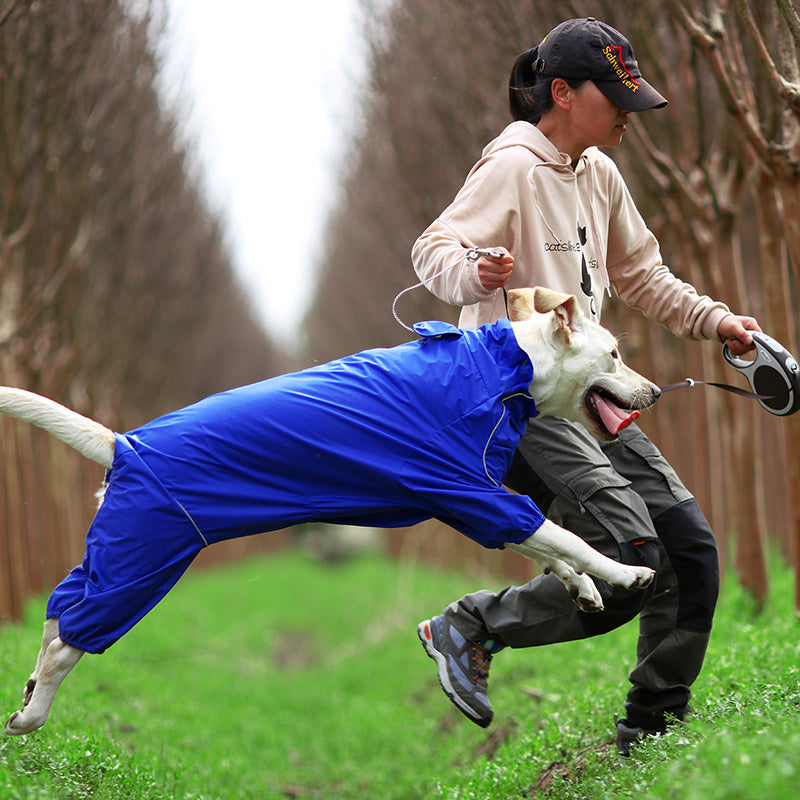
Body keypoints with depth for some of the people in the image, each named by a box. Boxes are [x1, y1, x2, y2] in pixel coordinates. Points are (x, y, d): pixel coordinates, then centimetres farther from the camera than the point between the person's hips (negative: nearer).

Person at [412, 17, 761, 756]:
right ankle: (471, 626, -2)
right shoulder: (512, 167, -11)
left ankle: (650, 735, 14)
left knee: (692, 548, 4)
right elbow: (434, 249, -22)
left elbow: (638, 275, 29)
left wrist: (714, 320, 19)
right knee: (634, 570, -20)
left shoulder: (599, 175, 15)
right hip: (518, 401, -9)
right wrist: (474, 272, -44)